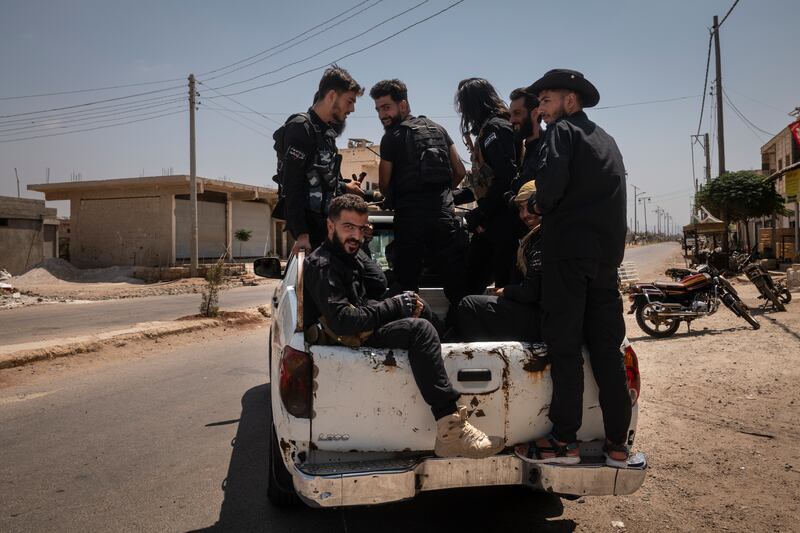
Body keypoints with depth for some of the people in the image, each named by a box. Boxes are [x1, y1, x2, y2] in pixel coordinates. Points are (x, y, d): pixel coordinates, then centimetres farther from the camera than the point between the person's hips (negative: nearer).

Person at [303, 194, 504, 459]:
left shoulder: (354, 256, 16)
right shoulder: (322, 265, -15)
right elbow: (342, 322, -27)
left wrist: (405, 304, -1)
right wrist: (394, 306, -18)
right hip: (347, 343, -10)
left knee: (421, 308, 18)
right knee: (420, 329, -25)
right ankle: (451, 431, -34)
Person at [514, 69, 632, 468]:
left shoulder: (562, 131, 0)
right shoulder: (605, 140, 25)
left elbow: (551, 179, -17)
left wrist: (541, 206, 1)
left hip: (568, 248, -7)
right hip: (607, 254, 7)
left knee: (564, 346, -4)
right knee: (607, 348, 7)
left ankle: (564, 440, 0)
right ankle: (617, 443, 11)